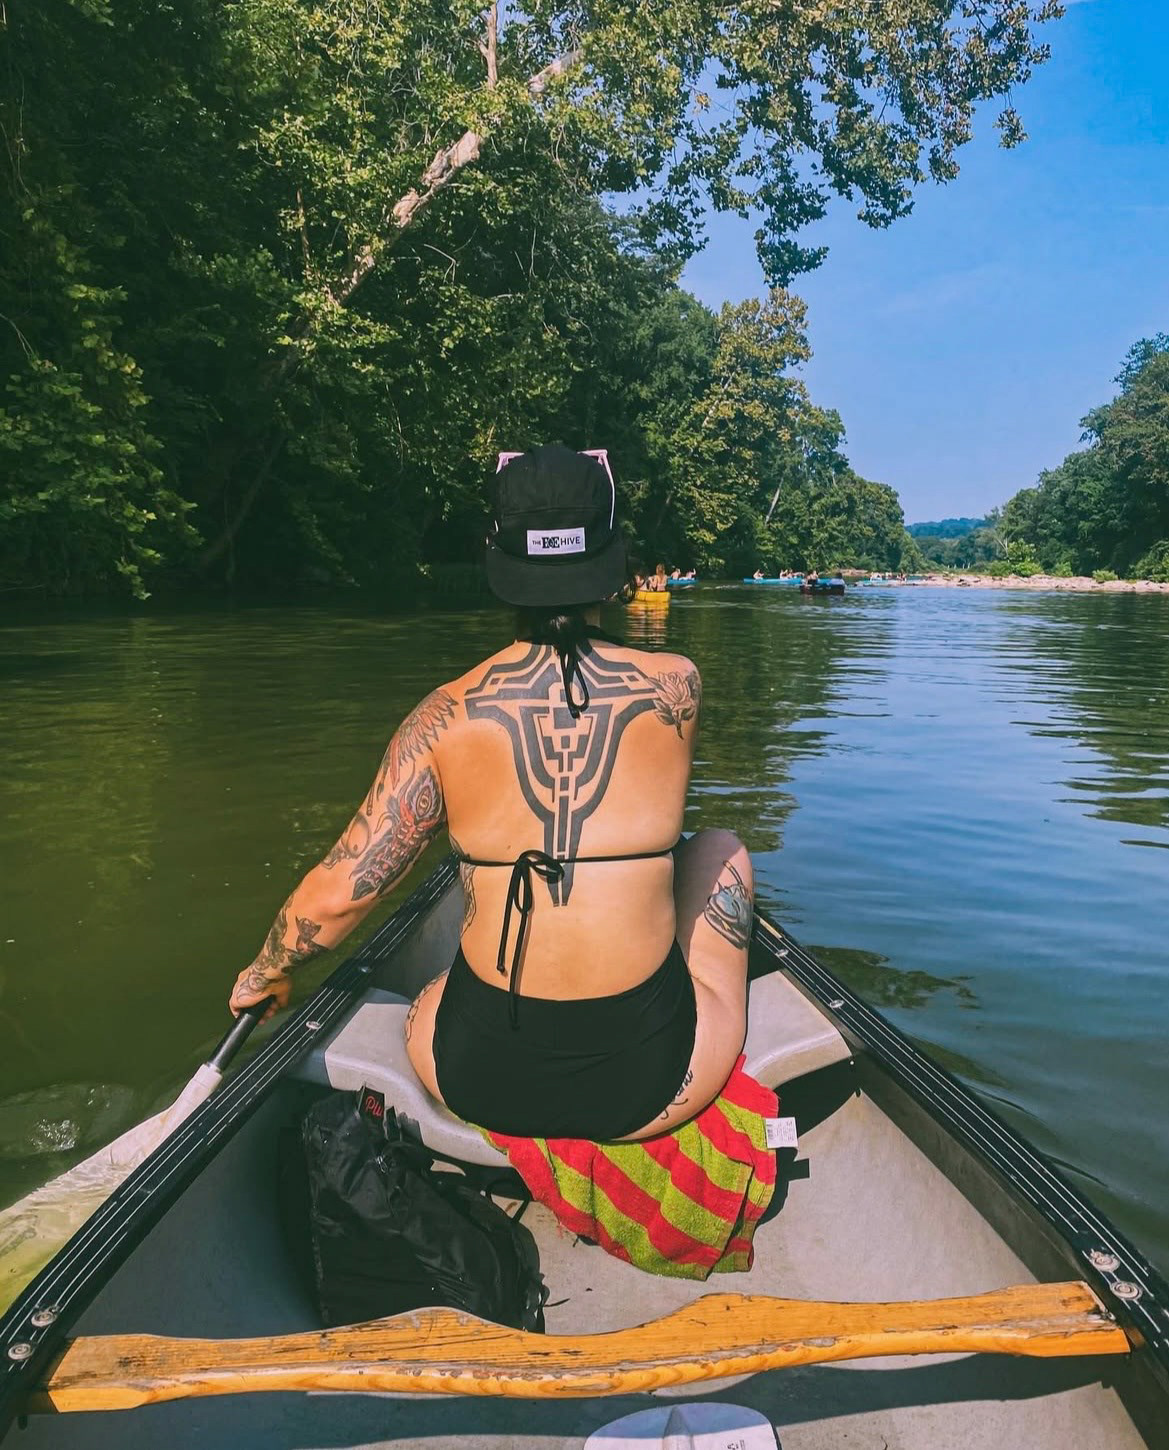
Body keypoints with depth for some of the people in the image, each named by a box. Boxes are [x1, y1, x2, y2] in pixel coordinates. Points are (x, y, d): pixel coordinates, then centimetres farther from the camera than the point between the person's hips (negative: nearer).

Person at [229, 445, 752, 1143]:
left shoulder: (447, 717, -10)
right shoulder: (676, 685, -9)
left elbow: (339, 893, -5)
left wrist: (265, 973, 15)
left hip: (482, 1082, 2)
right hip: (649, 1084, -1)